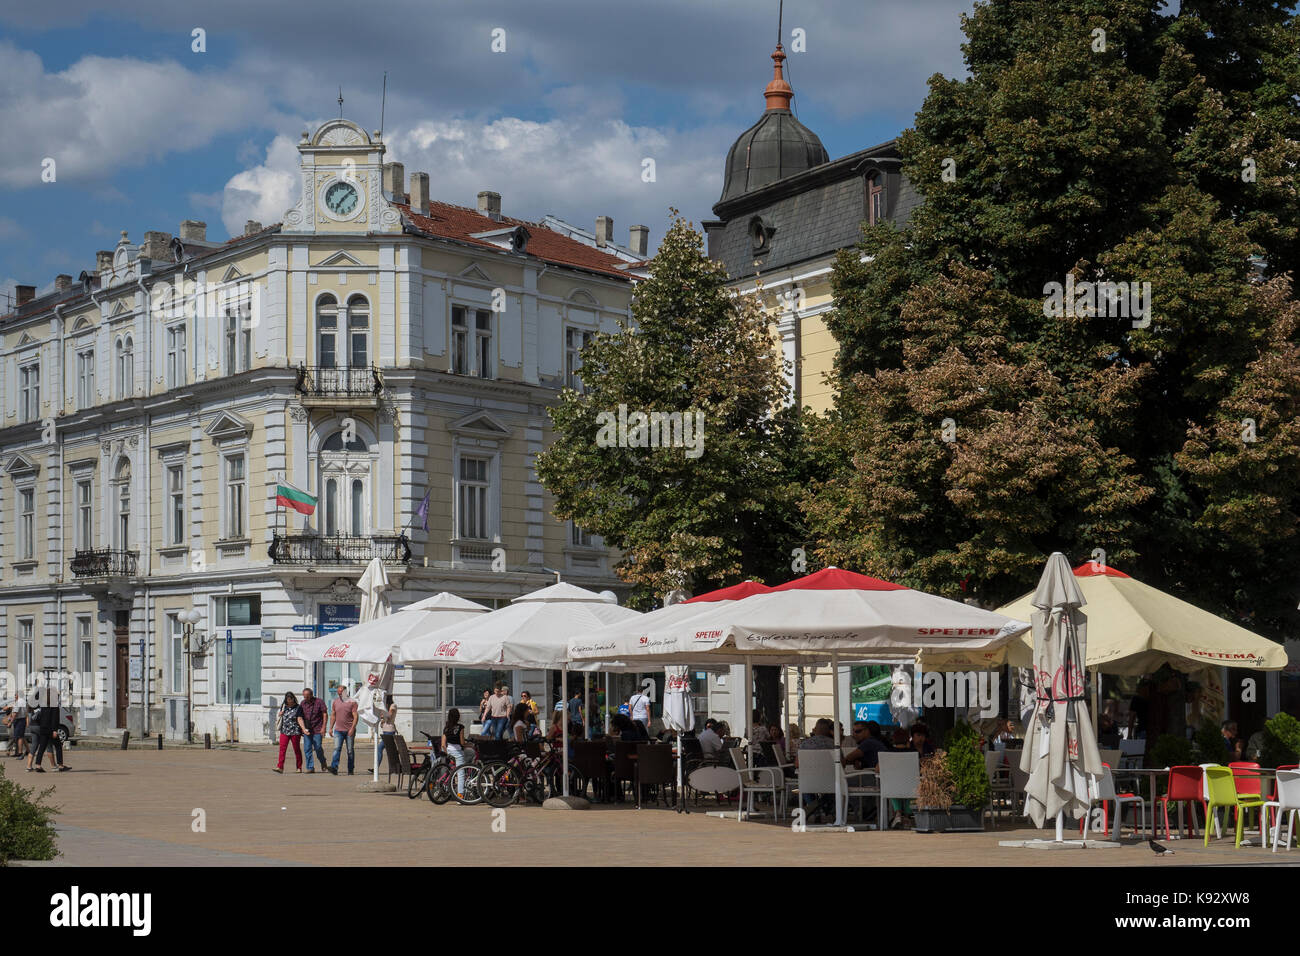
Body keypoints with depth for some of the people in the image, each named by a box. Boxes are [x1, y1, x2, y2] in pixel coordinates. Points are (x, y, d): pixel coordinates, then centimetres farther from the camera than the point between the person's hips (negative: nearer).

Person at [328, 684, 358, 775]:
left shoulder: (352, 702, -3)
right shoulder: (336, 702, 10)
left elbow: (355, 717, -8)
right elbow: (333, 716, 16)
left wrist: (352, 728, -18)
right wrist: (331, 728, 10)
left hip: (349, 731, -3)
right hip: (338, 730, 3)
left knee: (350, 751, 5)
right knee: (337, 749, -13)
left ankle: (350, 770, 13)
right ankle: (334, 768, -25)